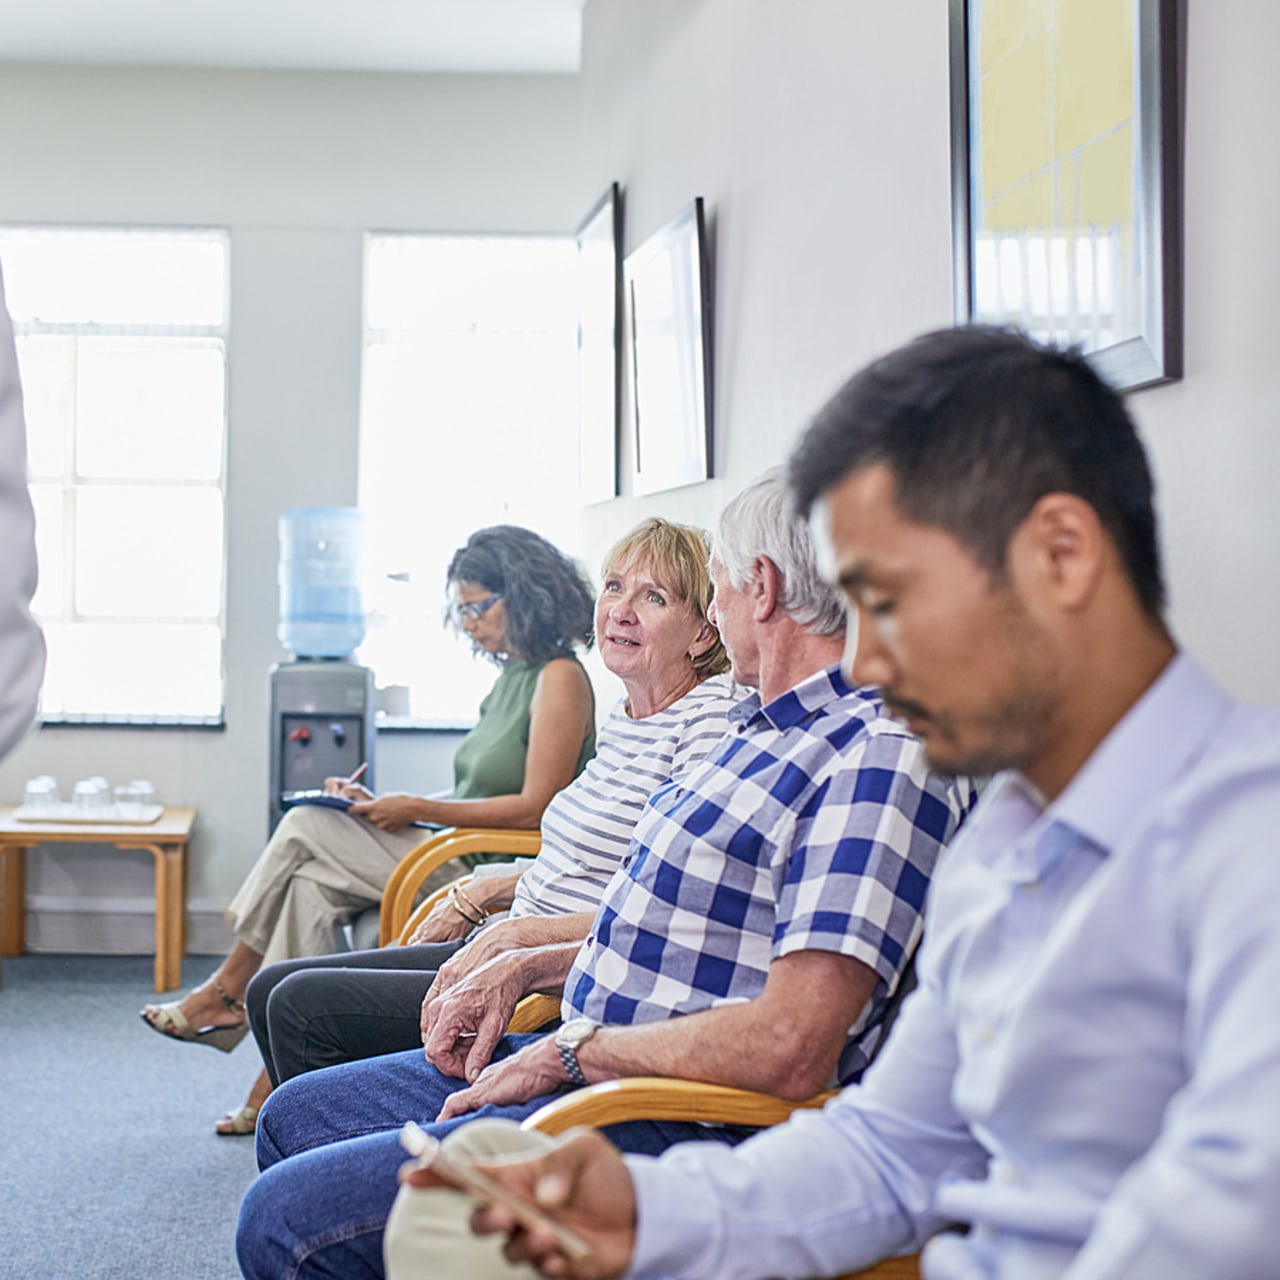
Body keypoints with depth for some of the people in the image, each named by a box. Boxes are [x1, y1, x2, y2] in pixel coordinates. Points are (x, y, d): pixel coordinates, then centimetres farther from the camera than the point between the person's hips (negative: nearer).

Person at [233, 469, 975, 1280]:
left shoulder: (880, 758, -20)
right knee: (294, 1117, 18)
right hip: (587, 1064, 11)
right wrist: (529, 970, 13)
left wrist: (573, 1053, -16)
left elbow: (790, 1050, -28)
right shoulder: (768, 728, 15)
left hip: (675, 1135, -11)